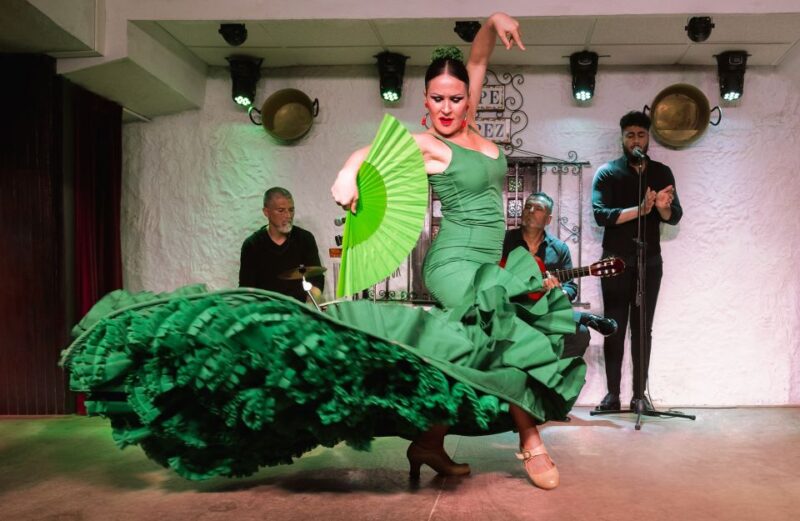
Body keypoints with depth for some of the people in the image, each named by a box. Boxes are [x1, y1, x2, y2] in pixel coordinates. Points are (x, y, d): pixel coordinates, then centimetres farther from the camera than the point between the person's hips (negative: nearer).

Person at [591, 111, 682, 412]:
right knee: (615, 328, 0)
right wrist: (640, 209, -26)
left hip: (650, 262, 2)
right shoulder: (607, 172, -1)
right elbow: (600, 214, -14)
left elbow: (676, 217, 0)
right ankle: (612, 393, 5)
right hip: (616, 261, -2)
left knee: (643, 329, 5)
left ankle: (640, 394, 10)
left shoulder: (662, 173, 8)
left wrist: (662, 207, -23)